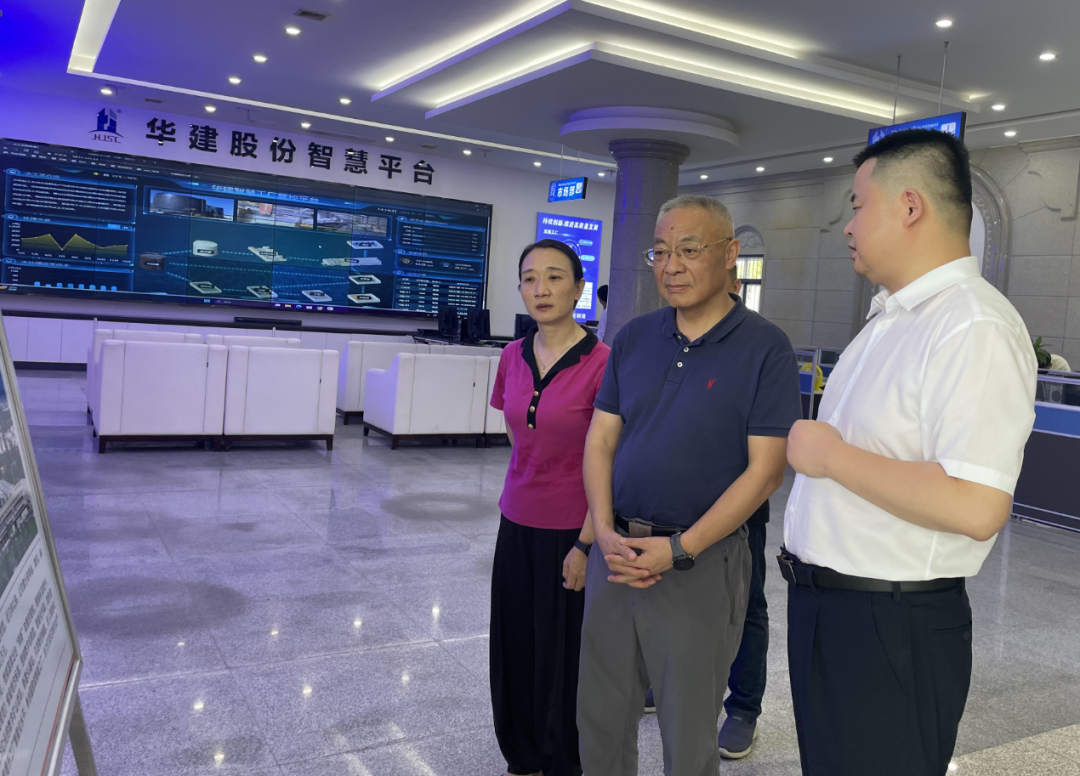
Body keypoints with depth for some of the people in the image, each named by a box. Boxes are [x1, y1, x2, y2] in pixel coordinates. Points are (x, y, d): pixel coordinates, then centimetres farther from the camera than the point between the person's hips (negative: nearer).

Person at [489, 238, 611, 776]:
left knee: (562, 656, 10)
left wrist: (585, 545, -14)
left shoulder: (601, 363, -16)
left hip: (572, 531, -5)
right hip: (518, 524, 6)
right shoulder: (513, 357, 2)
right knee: (512, 647, 16)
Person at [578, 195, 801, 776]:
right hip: (615, 553, 4)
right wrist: (605, 532, -9)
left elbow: (764, 471, -12)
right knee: (600, 718, 16)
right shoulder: (633, 339, 6)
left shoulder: (764, 348, -8)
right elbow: (600, 442, 6)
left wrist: (679, 549, -17)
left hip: (700, 565, -4)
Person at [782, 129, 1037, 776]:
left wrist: (832, 456, -22)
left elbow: (974, 508, -31)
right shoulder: (890, 320, 12)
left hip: (891, 631, -9)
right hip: (823, 603, 9)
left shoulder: (974, 329, -21)